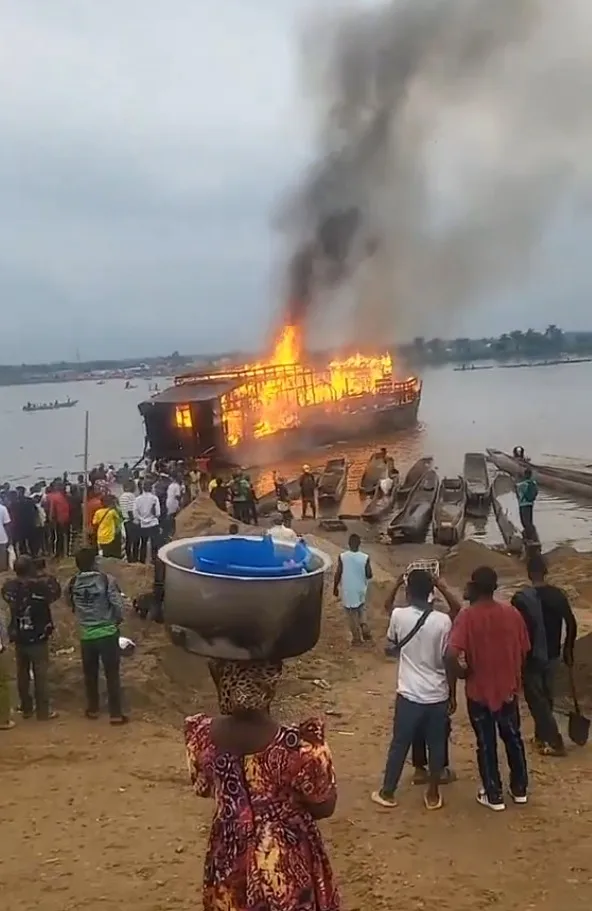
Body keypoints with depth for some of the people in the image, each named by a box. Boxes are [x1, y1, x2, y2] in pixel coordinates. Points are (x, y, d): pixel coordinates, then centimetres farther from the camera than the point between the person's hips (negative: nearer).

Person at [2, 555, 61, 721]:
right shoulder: (40, 586, -21)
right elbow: (56, 591, -2)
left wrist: (19, 577, 9)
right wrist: (44, 575, 4)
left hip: (19, 638, 4)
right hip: (38, 638, -4)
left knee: (22, 674, 16)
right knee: (40, 675, 4)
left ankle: (26, 709, 25)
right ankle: (43, 711, 9)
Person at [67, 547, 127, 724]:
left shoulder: (72, 584, -3)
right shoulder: (106, 580, -15)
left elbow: (70, 604, 13)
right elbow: (118, 605, -14)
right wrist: (117, 621, 6)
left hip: (86, 635, 3)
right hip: (108, 633, -3)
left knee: (90, 674, 19)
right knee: (112, 675, 5)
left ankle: (92, 709, 31)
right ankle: (116, 714, 8)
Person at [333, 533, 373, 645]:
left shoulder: (342, 557, -16)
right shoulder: (365, 557, -15)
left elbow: (338, 574, -10)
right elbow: (369, 575, -9)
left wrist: (335, 588, 4)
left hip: (347, 590, -1)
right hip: (360, 589, 1)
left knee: (352, 615, 11)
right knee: (361, 610, 26)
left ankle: (357, 638, 18)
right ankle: (366, 632, 22)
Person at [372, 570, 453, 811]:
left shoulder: (398, 615, -11)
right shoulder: (443, 621, -12)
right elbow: (448, 661, -5)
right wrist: (452, 694, 7)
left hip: (409, 694, 0)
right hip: (438, 695, 0)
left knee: (399, 744, 14)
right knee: (436, 745, 16)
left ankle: (387, 793, 26)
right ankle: (433, 794, 27)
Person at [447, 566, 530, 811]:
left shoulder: (468, 616, -19)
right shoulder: (511, 612, -7)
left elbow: (452, 655, -30)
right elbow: (524, 651, 1)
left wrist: (461, 672, -10)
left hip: (479, 690, -3)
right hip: (508, 688, 3)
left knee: (486, 744, 12)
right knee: (513, 738, 21)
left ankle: (494, 796, 23)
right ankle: (520, 789, 35)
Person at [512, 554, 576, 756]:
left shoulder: (521, 598, -17)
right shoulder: (558, 595, -1)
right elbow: (571, 624, 3)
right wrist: (568, 652, 15)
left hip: (531, 657, -5)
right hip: (552, 655, 6)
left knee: (536, 700, 5)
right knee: (546, 697, 20)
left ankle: (555, 742, 6)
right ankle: (541, 736, 31)